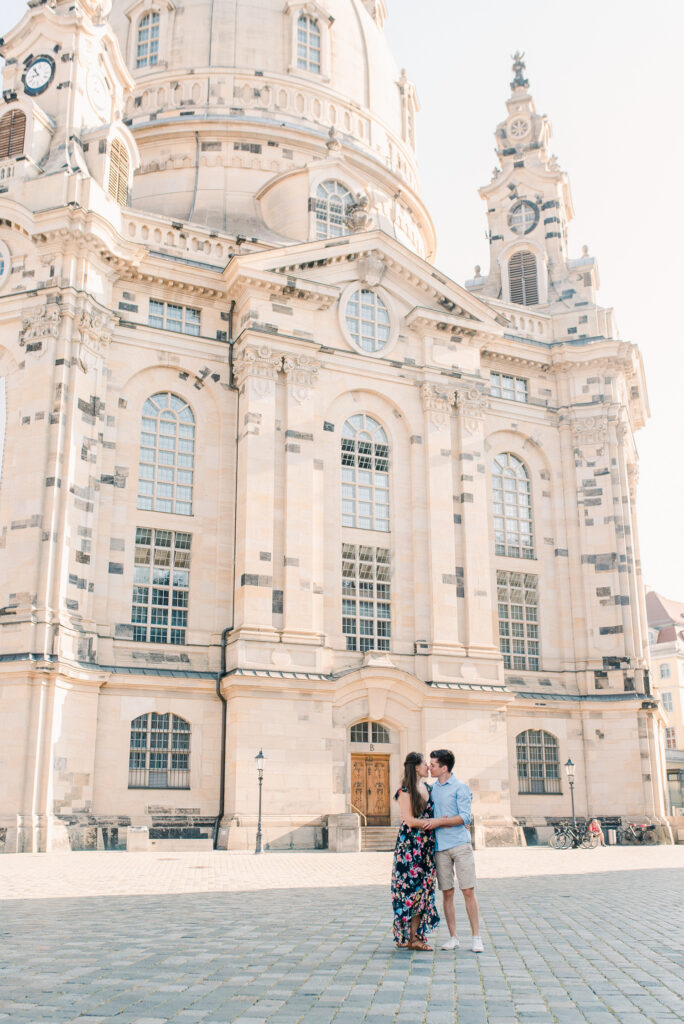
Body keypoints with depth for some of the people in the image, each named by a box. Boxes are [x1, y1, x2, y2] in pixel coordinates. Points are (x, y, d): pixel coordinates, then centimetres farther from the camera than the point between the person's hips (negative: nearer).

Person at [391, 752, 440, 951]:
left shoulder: (427, 788, 14)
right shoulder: (405, 791, -9)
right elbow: (410, 821, -14)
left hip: (426, 845, 7)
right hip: (409, 844, -7)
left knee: (423, 887, 5)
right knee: (409, 886, -6)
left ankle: (415, 936, 10)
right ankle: (404, 936, 3)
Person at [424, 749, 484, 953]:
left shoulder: (460, 787, -3)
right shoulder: (432, 788, 14)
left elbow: (466, 817, -10)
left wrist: (439, 821, -12)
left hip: (460, 844, -5)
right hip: (441, 846, 5)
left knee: (468, 892, -4)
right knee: (447, 893, 5)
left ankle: (476, 937, 2)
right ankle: (453, 937, 13)